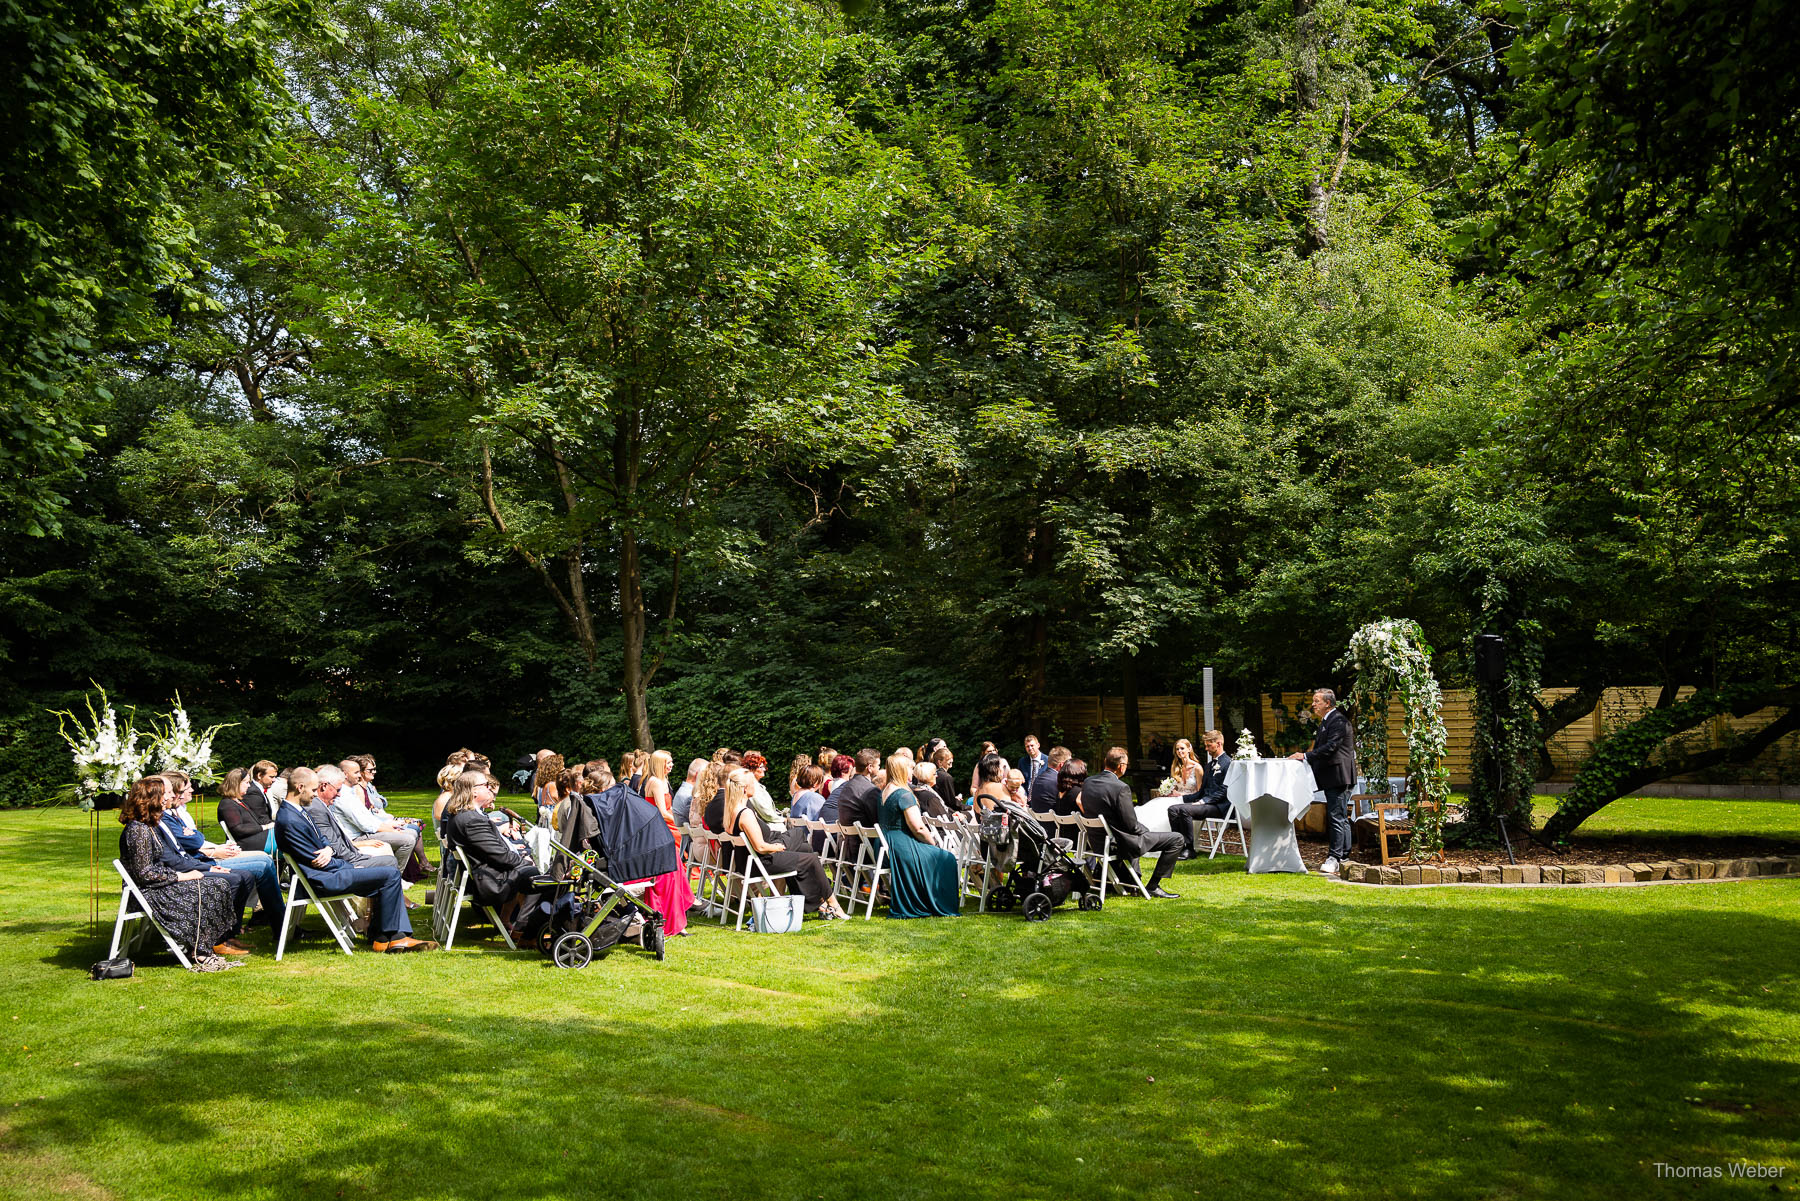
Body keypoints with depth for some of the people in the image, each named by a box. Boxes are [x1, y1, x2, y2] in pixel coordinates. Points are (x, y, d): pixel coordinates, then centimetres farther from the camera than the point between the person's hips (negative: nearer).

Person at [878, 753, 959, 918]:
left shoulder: (885, 792, 13)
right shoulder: (904, 794, -17)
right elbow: (918, 827, -21)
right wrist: (933, 842, -2)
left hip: (886, 847, 10)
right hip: (903, 848, -10)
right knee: (946, 859, 2)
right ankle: (942, 908, 8)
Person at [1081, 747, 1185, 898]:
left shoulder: (1088, 782, -1)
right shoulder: (1121, 787, -24)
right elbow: (1132, 825, -22)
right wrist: (1147, 831, 2)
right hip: (1119, 844, -9)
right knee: (1176, 839, 0)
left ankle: (1129, 880, 37)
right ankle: (1153, 886, 4)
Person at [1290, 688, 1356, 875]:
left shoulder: (1338, 721, -13)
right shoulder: (1326, 721, 20)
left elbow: (1330, 747, -22)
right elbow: (1322, 748, 22)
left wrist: (1306, 756, -22)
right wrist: (1305, 756, 6)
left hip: (1339, 776, -11)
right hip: (1331, 777, 11)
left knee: (1337, 817, -11)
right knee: (1341, 818, 13)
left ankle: (1335, 858, -12)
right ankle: (1344, 857, 18)